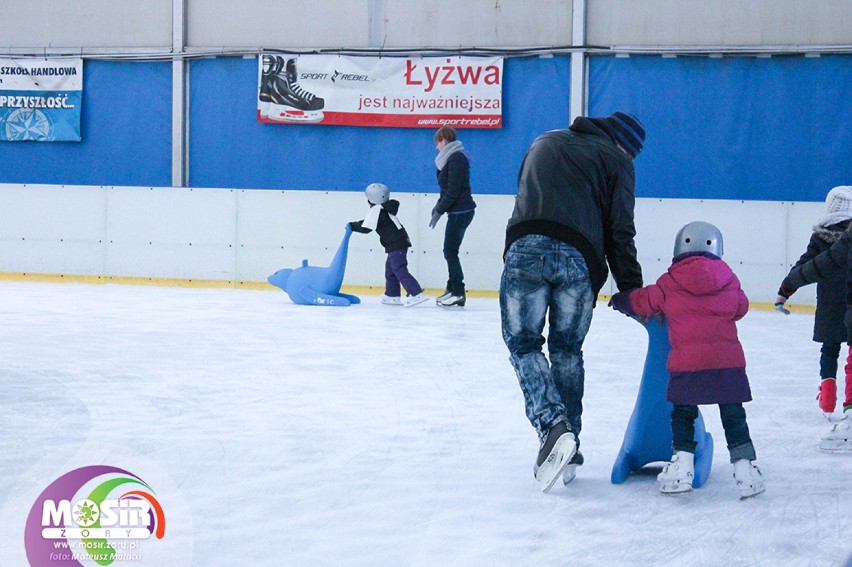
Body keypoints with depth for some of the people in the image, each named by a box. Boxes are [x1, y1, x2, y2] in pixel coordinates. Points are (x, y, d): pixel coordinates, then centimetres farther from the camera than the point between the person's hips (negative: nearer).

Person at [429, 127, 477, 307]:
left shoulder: (456, 158, -15)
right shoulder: (452, 158, 16)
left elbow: (453, 190, -19)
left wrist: (439, 211, -16)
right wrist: (439, 205, 17)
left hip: (460, 212, -10)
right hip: (458, 211, 10)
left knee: (450, 251, -8)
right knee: (450, 251, 13)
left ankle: (458, 293, -7)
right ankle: (452, 289, 18)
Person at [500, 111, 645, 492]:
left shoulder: (544, 143, 30)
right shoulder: (615, 160, 16)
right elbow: (620, 232, 9)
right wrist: (631, 290, 12)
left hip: (526, 247, 1)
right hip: (579, 257, -1)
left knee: (523, 343, 6)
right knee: (567, 350, 13)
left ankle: (552, 426, -17)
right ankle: (568, 451, 13)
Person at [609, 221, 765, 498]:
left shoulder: (669, 283, 3)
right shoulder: (729, 281, 8)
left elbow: (643, 302, 15)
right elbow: (741, 308, 22)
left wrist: (620, 300, 36)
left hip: (687, 362, -1)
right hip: (728, 359, 2)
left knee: (683, 413, 13)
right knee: (733, 415, 9)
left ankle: (681, 467, 9)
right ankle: (745, 470, 7)